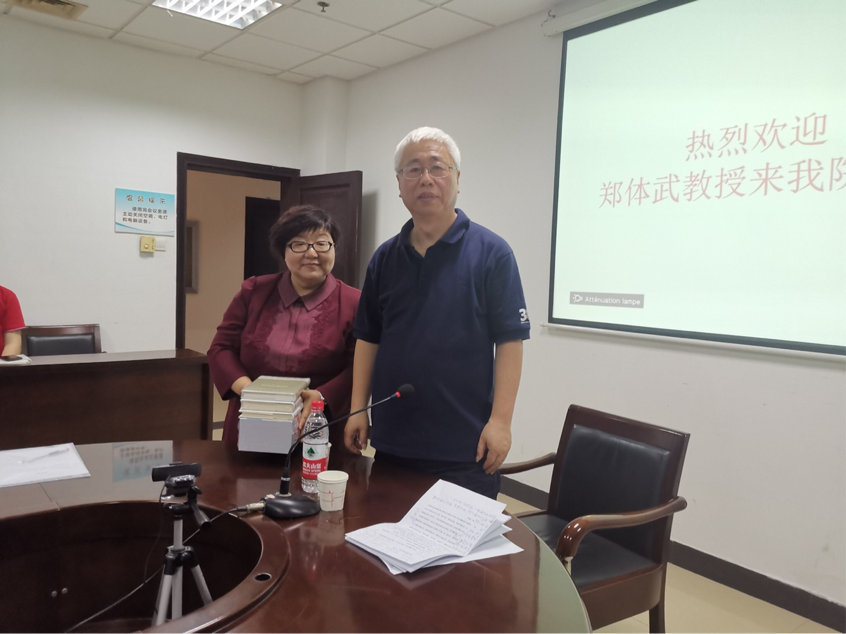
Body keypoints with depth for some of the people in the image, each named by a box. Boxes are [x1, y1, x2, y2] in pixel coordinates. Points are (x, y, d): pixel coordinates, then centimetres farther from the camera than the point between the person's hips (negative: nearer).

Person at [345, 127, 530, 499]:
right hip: (391, 441, 5)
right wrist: (358, 409, 5)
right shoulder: (384, 258, 8)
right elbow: (368, 338, 11)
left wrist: (500, 420, -14)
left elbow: (509, 341, -9)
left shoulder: (491, 253, -6)